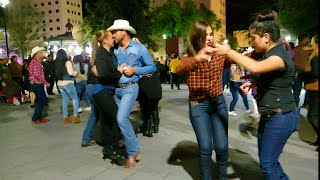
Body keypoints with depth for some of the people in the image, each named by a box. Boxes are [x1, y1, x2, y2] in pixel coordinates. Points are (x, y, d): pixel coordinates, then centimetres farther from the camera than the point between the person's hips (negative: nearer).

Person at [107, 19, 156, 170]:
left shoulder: (139, 48, -3)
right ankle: (133, 149, 25)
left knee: (122, 118, -20)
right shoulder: (115, 51, 10)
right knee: (121, 119, 8)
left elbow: (152, 67, -1)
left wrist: (135, 70, -13)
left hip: (130, 88, -6)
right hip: (116, 88, 6)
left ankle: (133, 152, -4)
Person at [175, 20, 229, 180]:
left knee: (222, 146, 2)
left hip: (219, 103, 2)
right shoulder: (189, 57, -6)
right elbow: (178, 70, -28)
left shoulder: (219, 54, 3)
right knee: (206, 147, -2)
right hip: (198, 106, -2)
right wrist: (196, 59, -45)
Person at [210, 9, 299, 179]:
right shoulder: (268, 54, 9)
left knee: (267, 163, 2)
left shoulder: (279, 56, -21)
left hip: (281, 117, -9)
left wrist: (228, 51, -33)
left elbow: (255, 68, -42)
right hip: (269, 115, 10)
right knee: (266, 158, 20)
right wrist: (252, 84, 5)